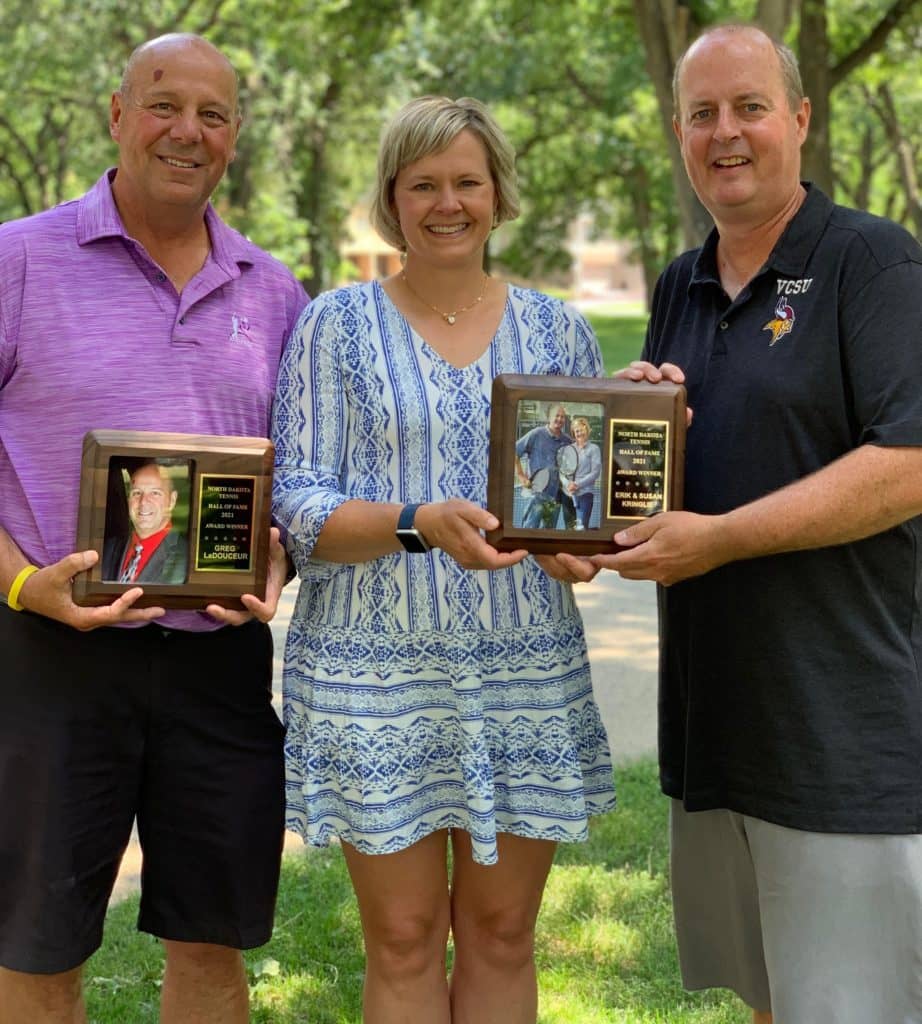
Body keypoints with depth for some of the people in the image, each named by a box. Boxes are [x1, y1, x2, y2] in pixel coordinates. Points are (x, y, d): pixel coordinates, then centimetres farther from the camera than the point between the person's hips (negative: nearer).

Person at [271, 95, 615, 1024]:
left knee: (501, 934, 10)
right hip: (376, 669, -2)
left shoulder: (556, 330, 9)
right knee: (403, 942, 4)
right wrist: (419, 524, -23)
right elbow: (299, 506, -6)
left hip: (528, 668, 3)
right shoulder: (336, 326, 1)